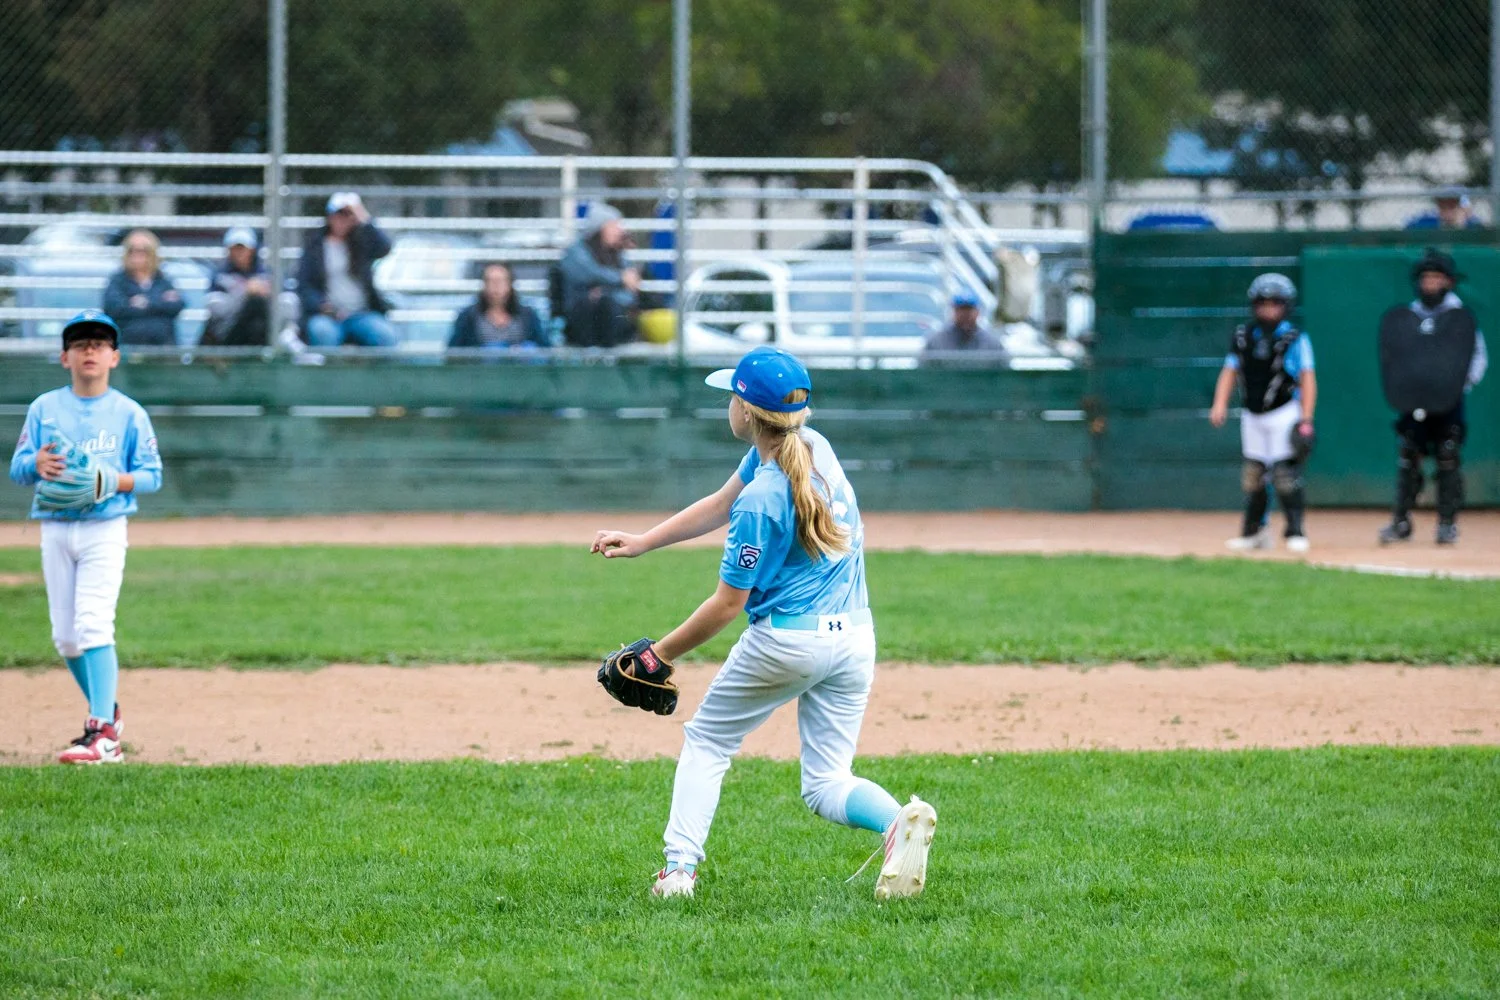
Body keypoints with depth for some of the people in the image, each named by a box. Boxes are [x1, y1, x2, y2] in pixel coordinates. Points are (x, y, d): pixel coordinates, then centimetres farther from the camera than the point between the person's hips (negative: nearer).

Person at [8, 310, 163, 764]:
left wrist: (113, 481, -17)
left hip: (105, 530, -4)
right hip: (54, 529, 4)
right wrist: (37, 464, -18)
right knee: (65, 636, 6)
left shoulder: (129, 414, 1)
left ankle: (103, 734, -21)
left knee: (92, 625, -17)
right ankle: (106, 710, 27)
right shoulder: (43, 408, 7)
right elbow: (17, 468, 5)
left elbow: (151, 475, 2)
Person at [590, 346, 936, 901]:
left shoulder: (762, 500, -19)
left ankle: (679, 868, 4)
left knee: (706, 741, 15)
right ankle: (899, 820, -22)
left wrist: (661, 653, -1)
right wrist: (641, 543, 16)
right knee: (827, 784, 9)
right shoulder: (815, 448, 5)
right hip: (855, 639, 7)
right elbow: (720, 504, 17)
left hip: (787, 640, -7)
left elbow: (728, 604, -12)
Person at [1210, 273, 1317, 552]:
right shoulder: (1242, 336, 6)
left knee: (1284, 473, -10)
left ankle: (1296, 532, -3)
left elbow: (1307, 379, -8)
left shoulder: (1294, 339, -6)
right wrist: (1220, 404, -9)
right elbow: (1230, 371, 6)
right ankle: (1254, 531, 15)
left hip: (1283, 413, -5)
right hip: (1252, 415, 5)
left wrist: (1306, 419, -15)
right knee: (1252, 474, 6)